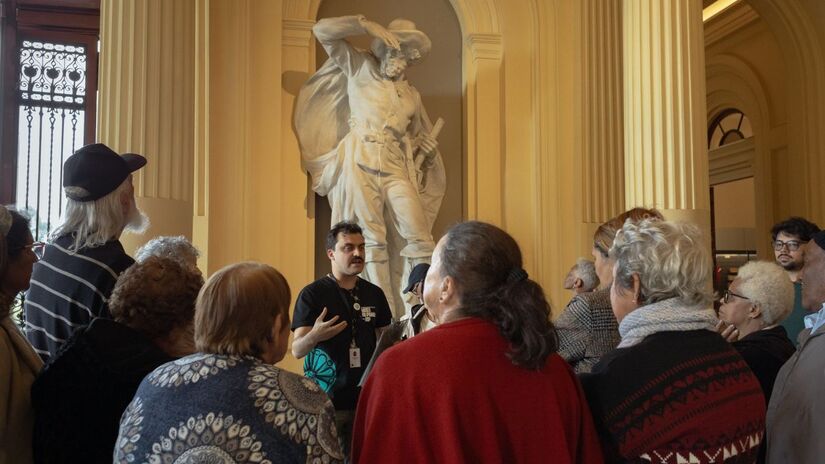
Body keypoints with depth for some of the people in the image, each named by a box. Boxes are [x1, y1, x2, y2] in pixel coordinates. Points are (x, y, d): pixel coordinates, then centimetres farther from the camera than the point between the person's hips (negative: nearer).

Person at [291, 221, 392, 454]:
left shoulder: (374, 293, 7)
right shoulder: (312, 294, -7)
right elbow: (297, 350, -11)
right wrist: (313, 336, -32)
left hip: (365, 399, 4)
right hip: (324, 400, -4)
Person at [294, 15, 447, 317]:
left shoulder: (411, 95, 21)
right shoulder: (359, 68, 10)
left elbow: (418, 136, 33)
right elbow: (322, 30, 4)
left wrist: (428, 145, 10)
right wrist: (366, 26, -3)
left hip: (396, 169, 4)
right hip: (360, 162, -3)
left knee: (419, 237, -10)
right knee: (373, 239, -5)